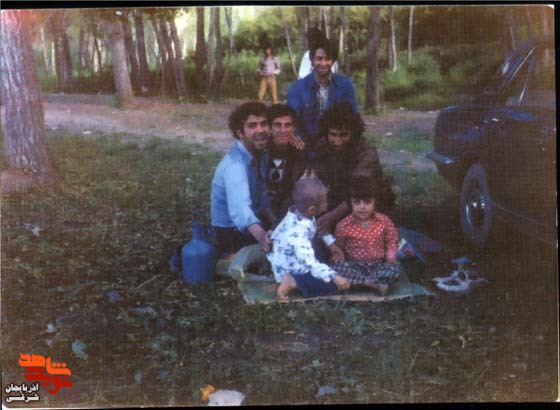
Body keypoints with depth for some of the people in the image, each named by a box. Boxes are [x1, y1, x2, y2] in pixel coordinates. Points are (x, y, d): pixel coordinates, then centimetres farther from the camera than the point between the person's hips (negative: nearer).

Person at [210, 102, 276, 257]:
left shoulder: (258, 155, -1)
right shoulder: (235, 165, -29)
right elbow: (239, 208, -48)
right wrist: (261, 236, -65)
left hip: (251, 228, 8)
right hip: (232, 235, -8)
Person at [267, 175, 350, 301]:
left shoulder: (297, 212, -10)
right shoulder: (299, 234, -36)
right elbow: (311, 264, -37)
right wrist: (334, 277, -38)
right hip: (292, 271, -9)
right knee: (335, 285, -13)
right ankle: (293, 282, -12)